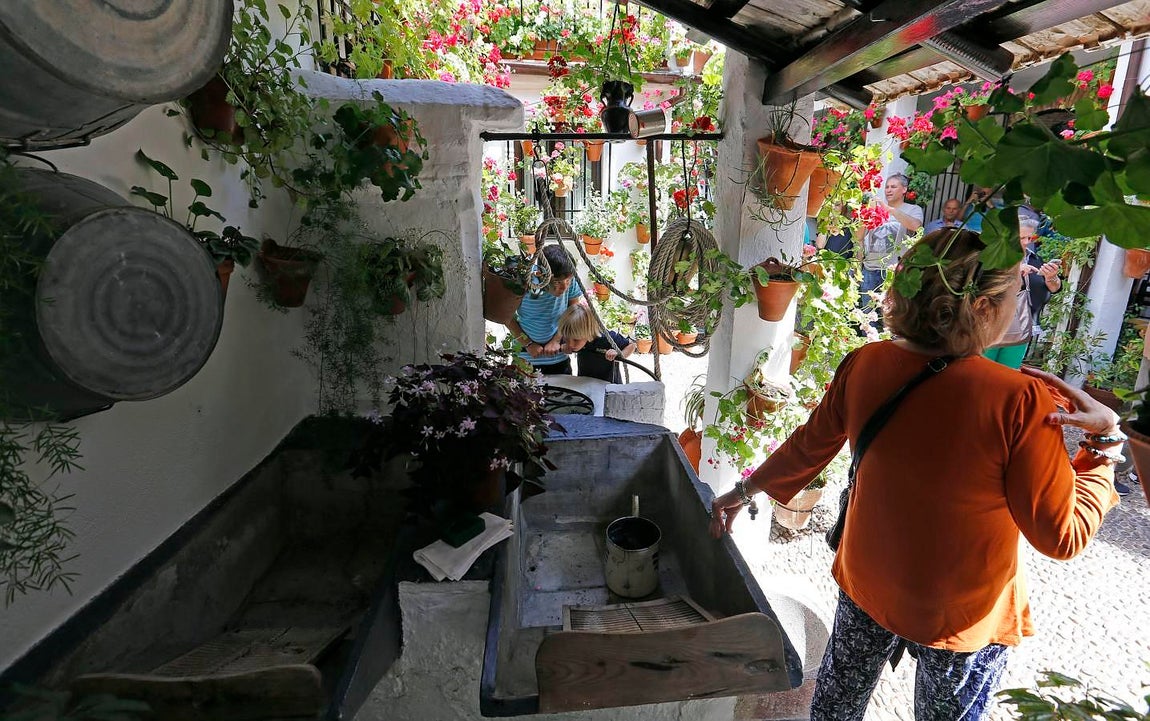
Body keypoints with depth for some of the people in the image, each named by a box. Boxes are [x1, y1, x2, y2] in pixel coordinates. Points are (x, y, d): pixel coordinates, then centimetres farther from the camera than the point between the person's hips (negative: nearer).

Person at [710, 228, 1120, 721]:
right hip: (963, 617, -3)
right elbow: (1063, 537, -17)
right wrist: (1106, 439, -10)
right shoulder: (1019, 402, -28)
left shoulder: (863, 367, -17)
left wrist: (746, 490, 14)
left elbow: (809, 447, -3)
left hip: (866, 584, 3)